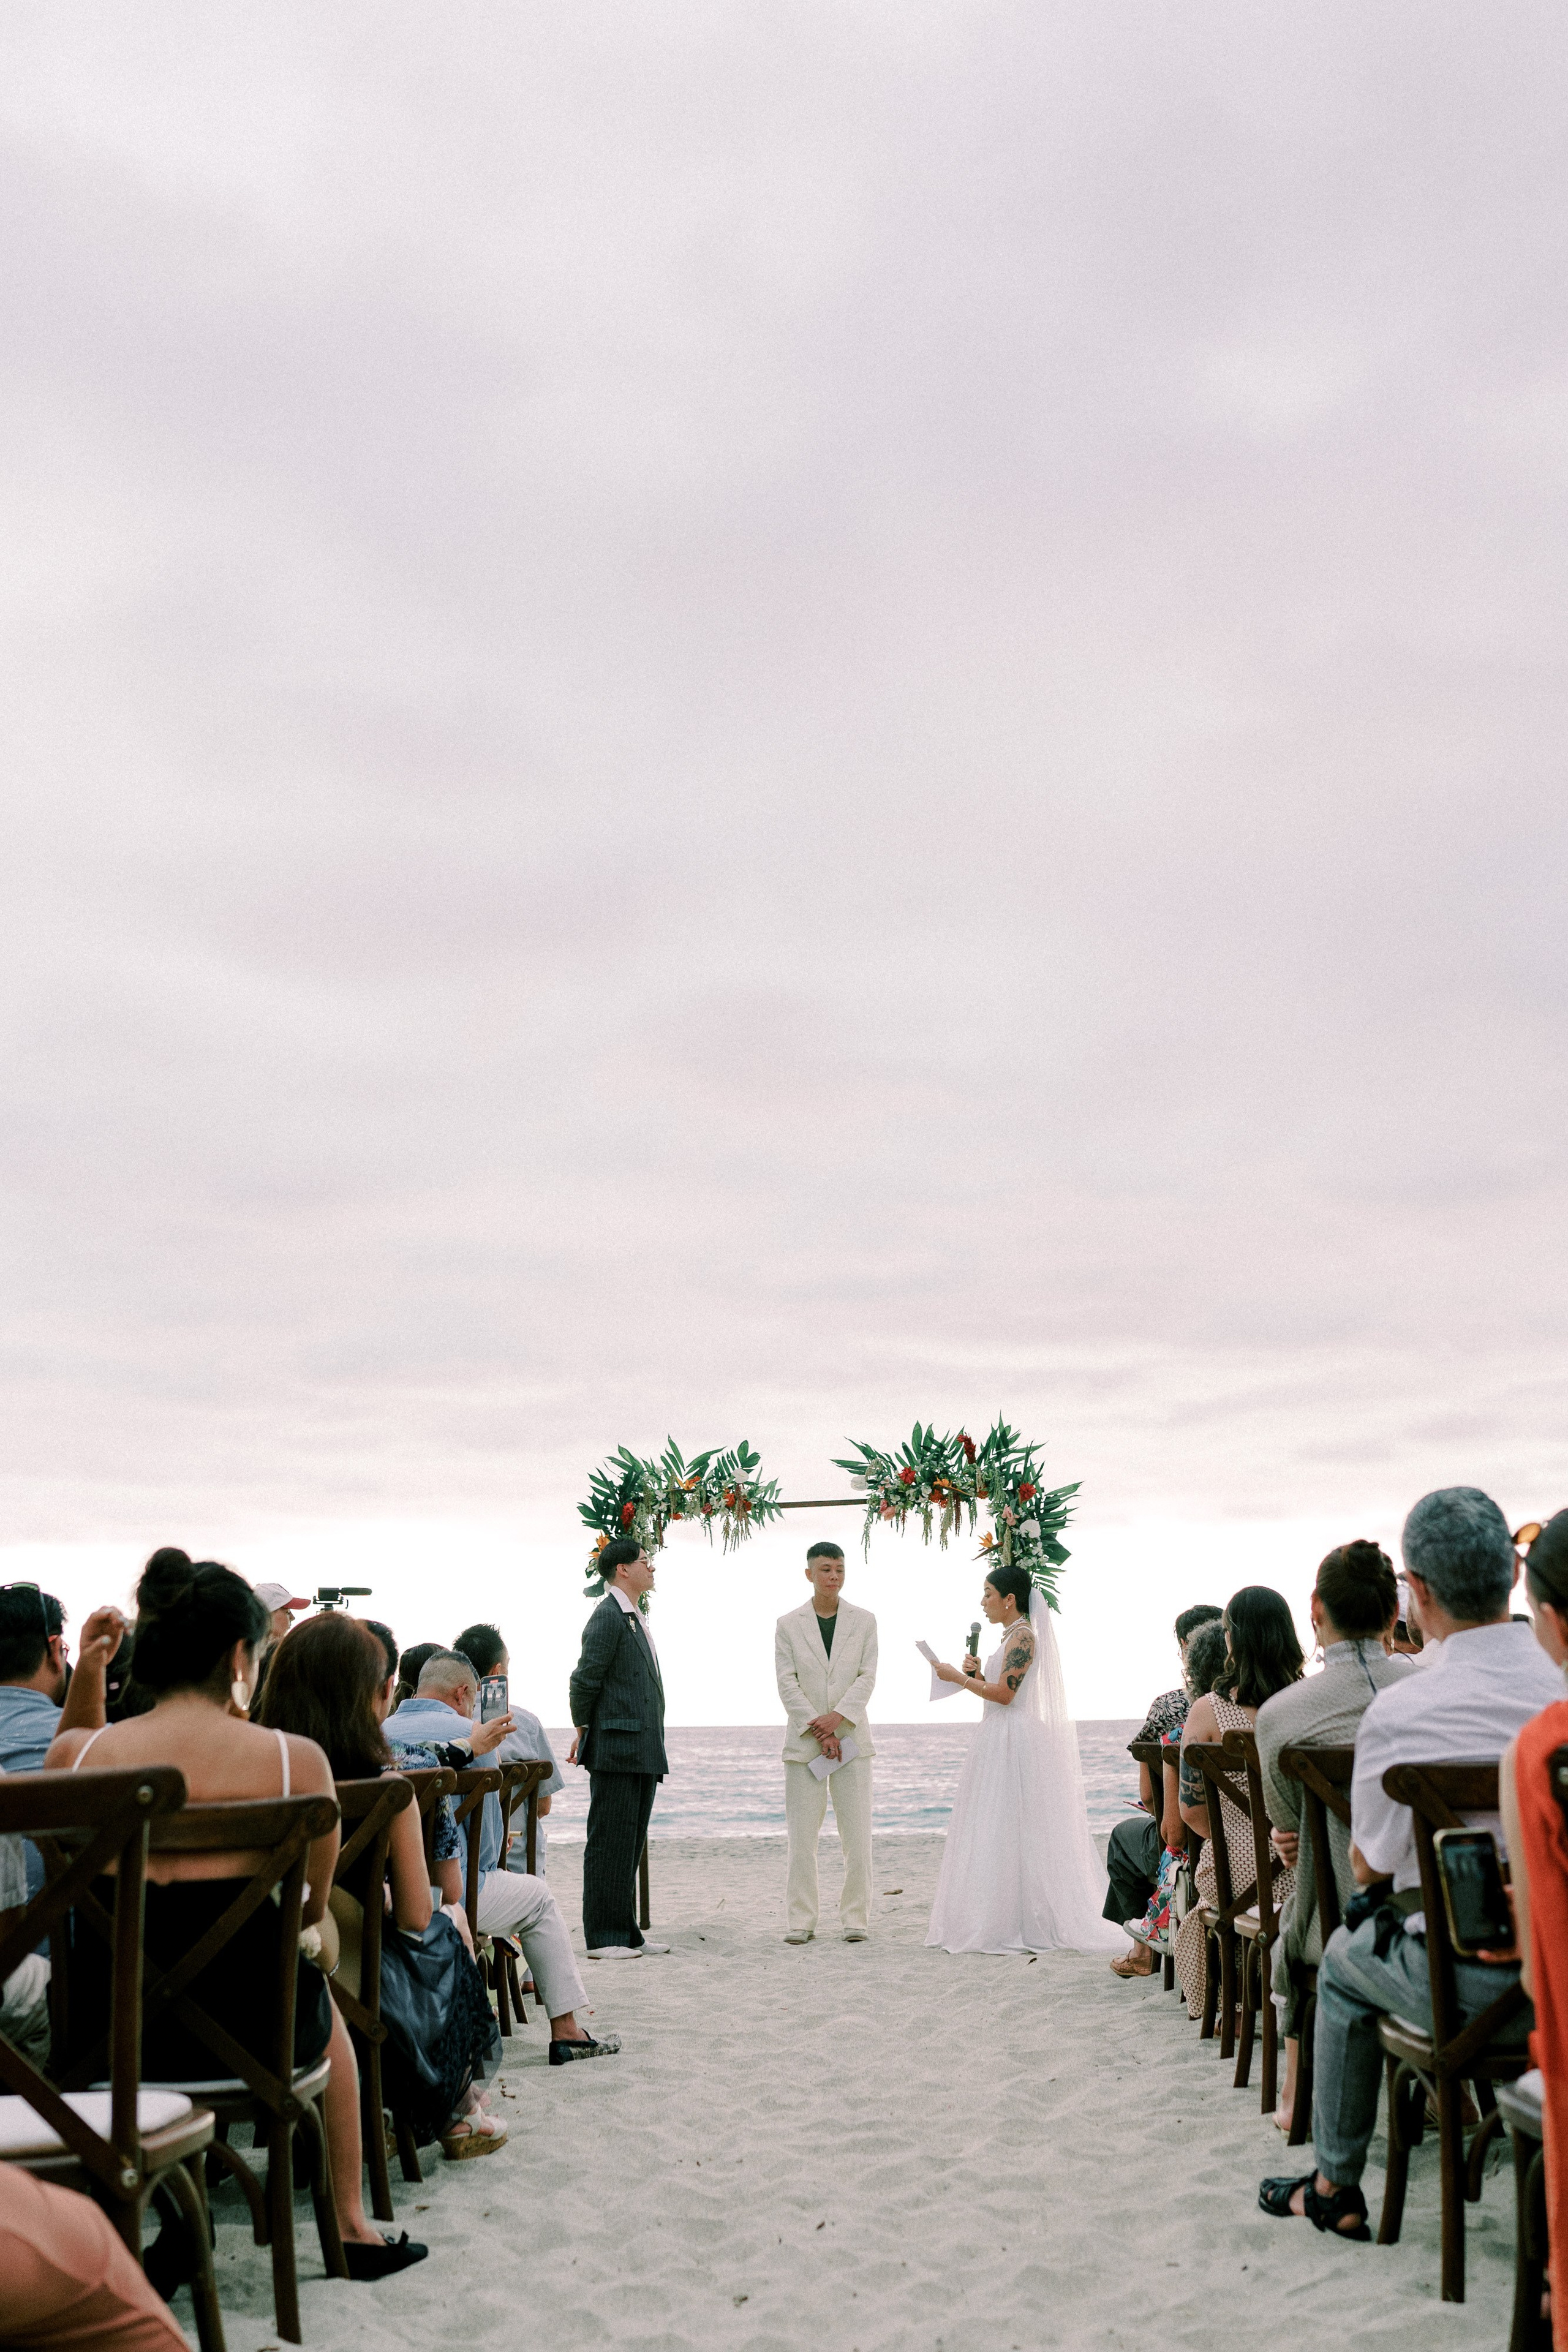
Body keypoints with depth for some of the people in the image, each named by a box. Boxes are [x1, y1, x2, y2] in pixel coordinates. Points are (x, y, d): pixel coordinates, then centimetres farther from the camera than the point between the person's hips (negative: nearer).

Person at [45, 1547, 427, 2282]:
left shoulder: (75, 1752, -9)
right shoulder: (295, 1758, -14)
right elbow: (312, 1908, 1)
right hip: (251, 2033, -1)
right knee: (321, 2008, 36)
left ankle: (177, 2218, 33)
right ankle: (351, 2227, 46)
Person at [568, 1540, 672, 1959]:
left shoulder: (634, 1618, 19)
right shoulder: (607, 1617, -12)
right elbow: (585, 1680, -14)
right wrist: (582, 1729, -3)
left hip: (642, 1751, 10)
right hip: (616, 1748, -10)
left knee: (631, 1844, 13)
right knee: (609, 1842, -4)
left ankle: (626, 1933, 19)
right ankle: (602, 1939, 1)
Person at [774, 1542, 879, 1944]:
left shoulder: (864, 1621, 7)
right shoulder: (788, 1625, 4)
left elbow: (868, 1677, -1)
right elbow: (787, 1684, -2)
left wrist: (838, 1717, -15)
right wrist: (818, 1731, -11)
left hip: (852, 1737, 1)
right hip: (804, 1741, -1)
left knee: (857, 1836, 0)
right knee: (802, 1836, 0)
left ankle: (855, 1920, 9)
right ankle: (802, 1921, 8)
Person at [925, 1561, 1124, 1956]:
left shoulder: (1023, 1636, -14)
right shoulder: (1013, 1635, 17)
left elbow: (1004, 1694, -21)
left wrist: (960, 1677, -13)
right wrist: (979, 1674, 6)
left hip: (1013, 1742, -10)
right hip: (1001, 1741, 10)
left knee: (1009, 1832, -6)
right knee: (997, 1831, 10)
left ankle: (1015, 1926, -2)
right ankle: (1001, 1922, 12)